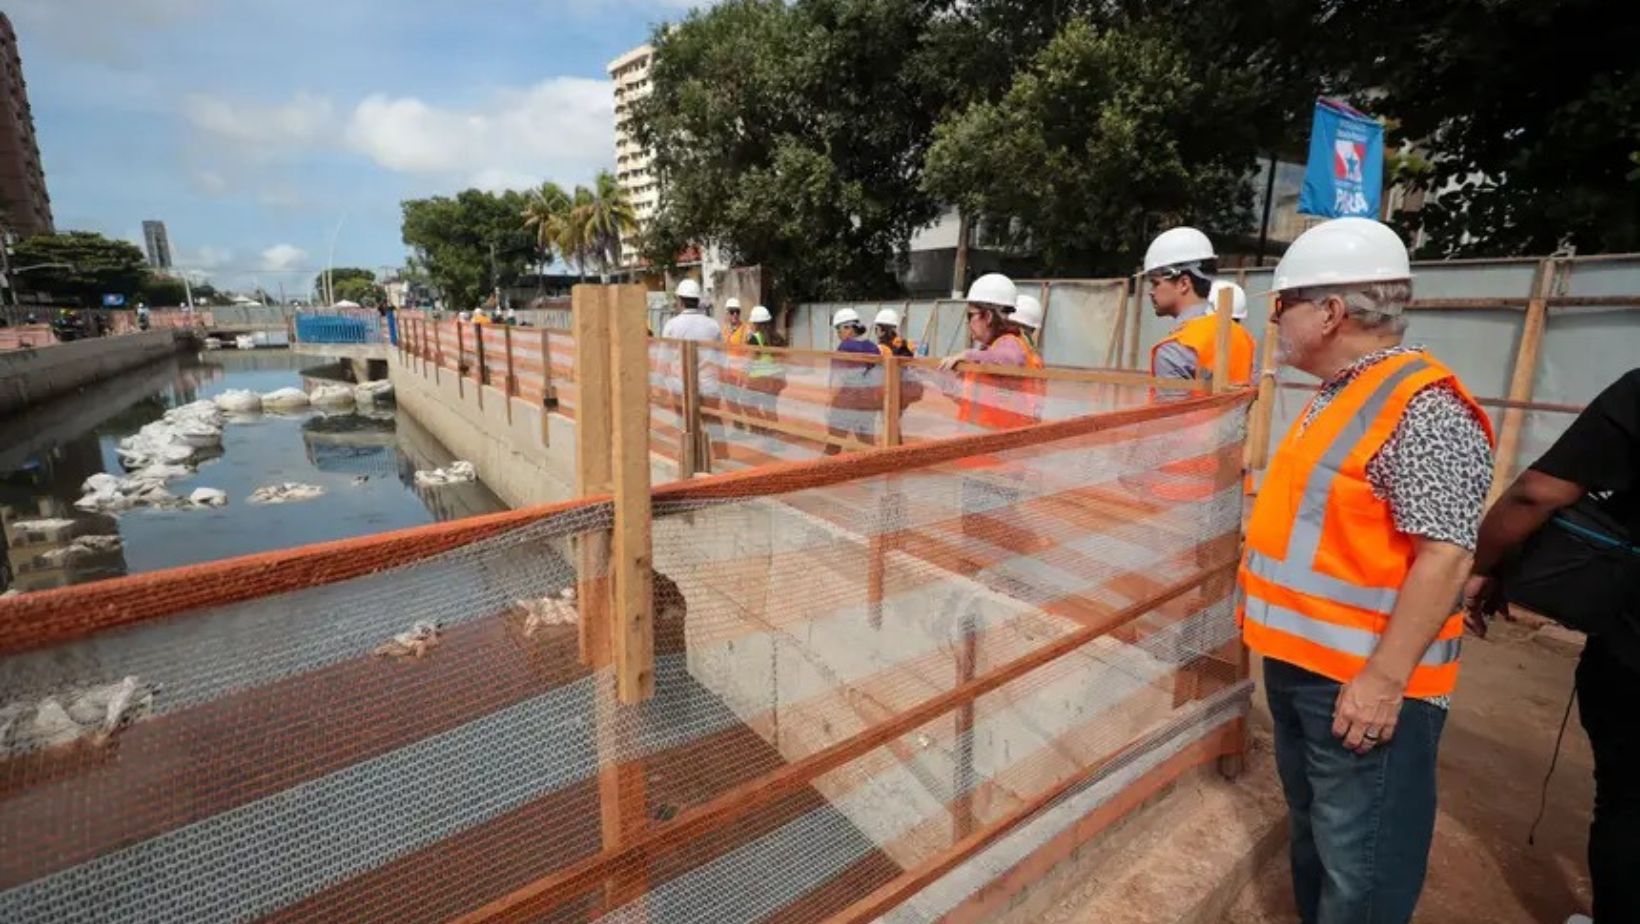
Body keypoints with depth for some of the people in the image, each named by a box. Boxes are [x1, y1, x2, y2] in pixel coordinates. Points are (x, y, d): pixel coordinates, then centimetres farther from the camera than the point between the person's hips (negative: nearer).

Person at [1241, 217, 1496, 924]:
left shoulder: (1421, 407, -19)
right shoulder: (1340, 395, 10)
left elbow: (1445, 556, -23)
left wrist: (1384, 679, -24)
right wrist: (1267, 608, 21)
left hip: (1362, 680, -9)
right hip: (1299, 661, 9)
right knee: (1313, 833, 25)